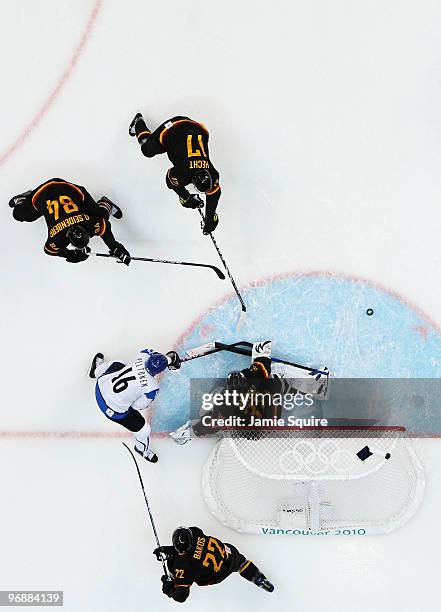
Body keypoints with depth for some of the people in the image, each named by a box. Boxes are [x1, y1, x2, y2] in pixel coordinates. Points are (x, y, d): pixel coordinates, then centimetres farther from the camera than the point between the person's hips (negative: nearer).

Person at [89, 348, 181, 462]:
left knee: (117, 365, 36)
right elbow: (138, 406, -12)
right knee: (143, 429, 12)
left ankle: (97, 371, 66)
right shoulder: (151, 388, -28)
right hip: (114, 410, -6)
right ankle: (143, 449, 44)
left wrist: (168, 358, 13)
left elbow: (146, 352, 12)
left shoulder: (141, 359, -14)